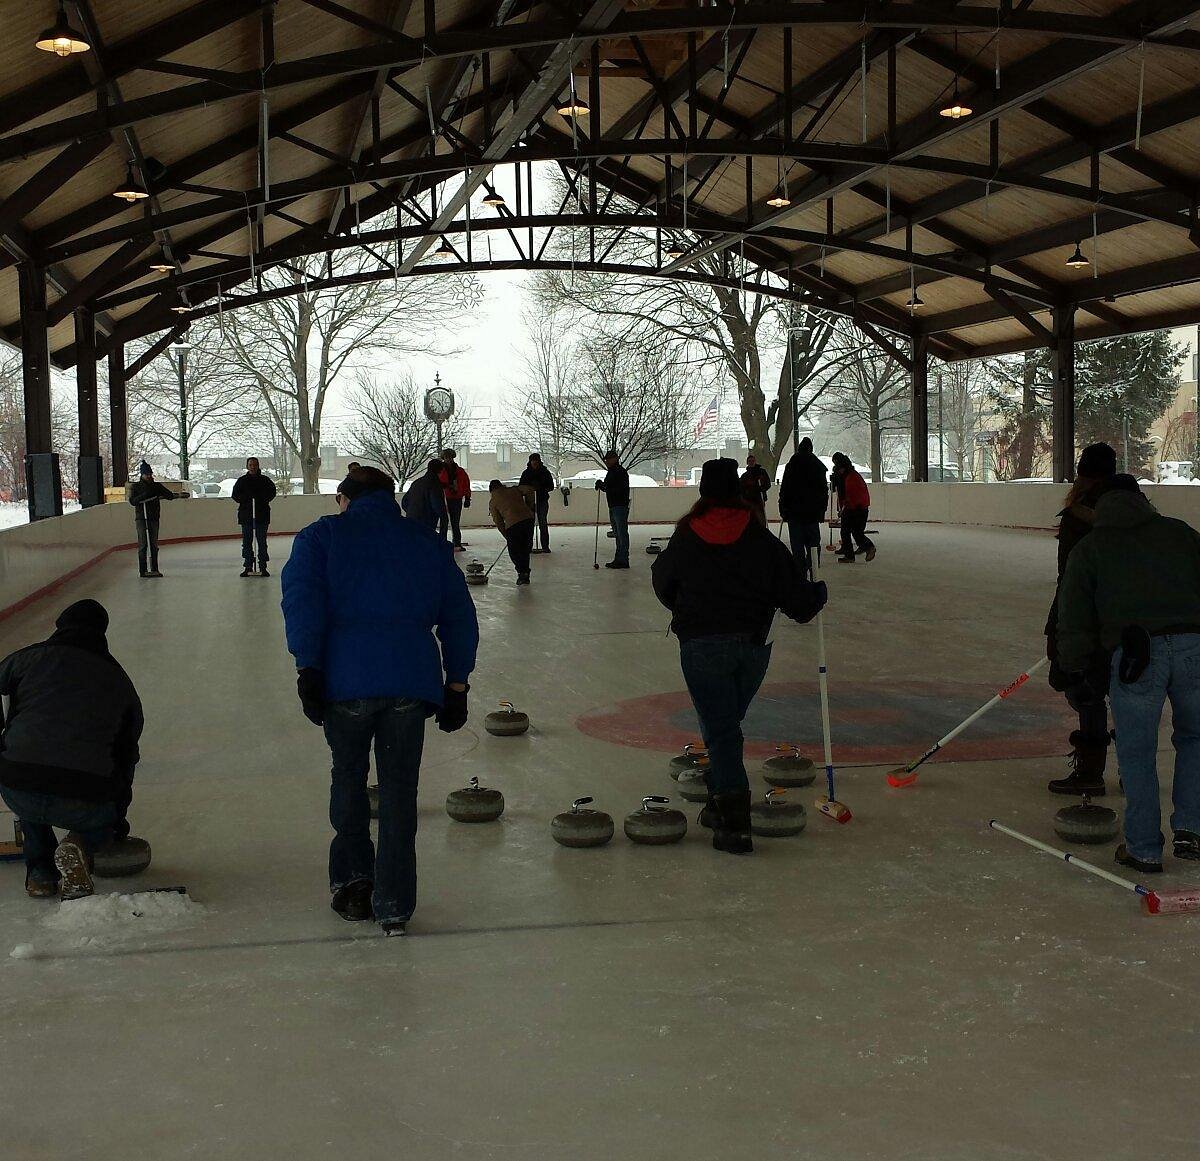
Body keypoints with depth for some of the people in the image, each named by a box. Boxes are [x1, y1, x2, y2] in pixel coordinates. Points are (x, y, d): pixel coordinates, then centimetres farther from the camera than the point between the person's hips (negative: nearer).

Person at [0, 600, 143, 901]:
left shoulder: (29, 657, 13)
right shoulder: (119, 679, 21)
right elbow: (127, 755, 29)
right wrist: (118, 817, 44)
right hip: (87, 803, 0)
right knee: (104, 820, 36)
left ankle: (40, 873, 26)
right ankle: (80, 846, 1)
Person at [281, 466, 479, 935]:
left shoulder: (321, 535, 11)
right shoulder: (430, 543, 20)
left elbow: (302, 601, -4)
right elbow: (458, 616, 16)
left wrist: (308, 669, -6)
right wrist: (456, 685, 16)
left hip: (347, 679, -1)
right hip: (412, 680, 2)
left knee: (348, 777, 18)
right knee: (399, 789, 8)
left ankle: (352, 881, 21)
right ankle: (394, 905, 9)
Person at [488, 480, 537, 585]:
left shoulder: (493, 502, 15)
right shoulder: (514, 490, 22)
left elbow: (498, 522, 12)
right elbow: (529, 490, 6)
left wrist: (507, 537, 19)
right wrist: (529, 507, 14)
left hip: (512, 525, -4)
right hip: (528, 519, 4)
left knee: (514, 551, 12)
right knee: (526, 548, 18)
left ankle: (522, 572, -1)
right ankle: (525, 574, 20)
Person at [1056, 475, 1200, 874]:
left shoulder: (1087, 548, 15)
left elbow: (1074, 619, 11)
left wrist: (1076, 672, 18)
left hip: (1134, 655, -2)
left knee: (1137, 753, 8)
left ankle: (1144, 849, 12)